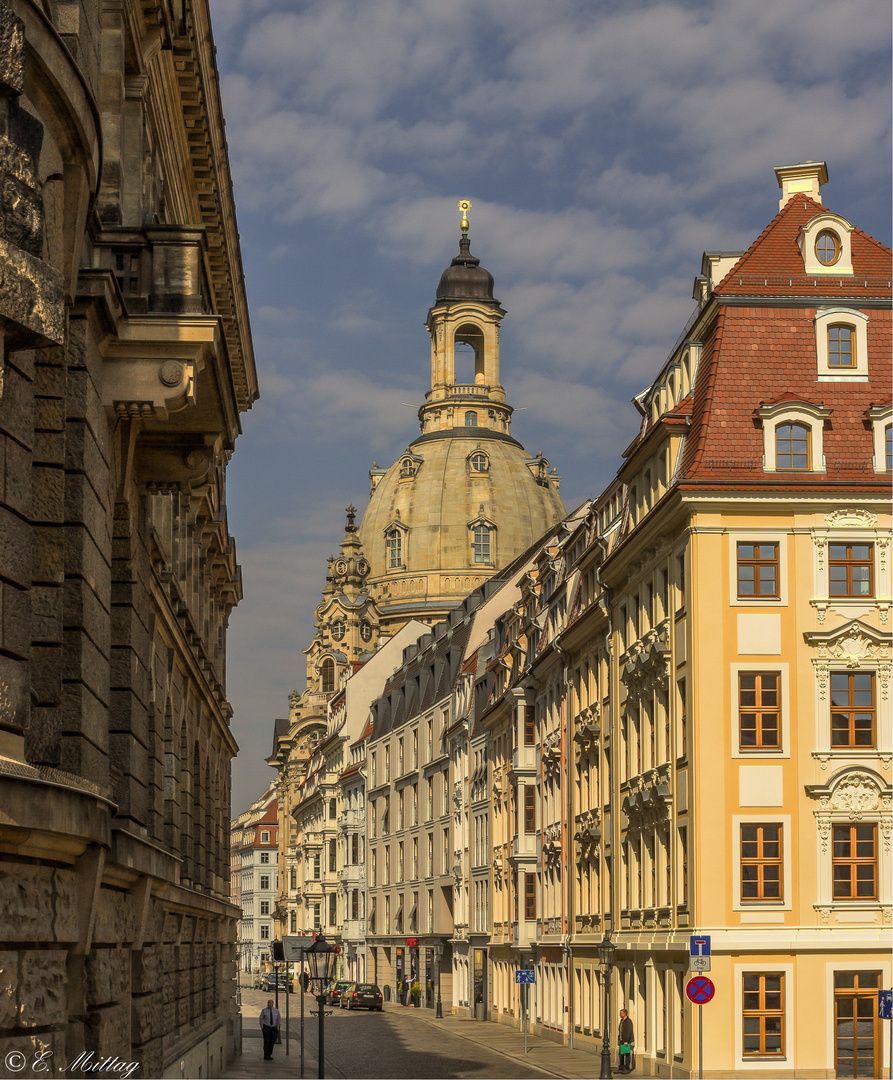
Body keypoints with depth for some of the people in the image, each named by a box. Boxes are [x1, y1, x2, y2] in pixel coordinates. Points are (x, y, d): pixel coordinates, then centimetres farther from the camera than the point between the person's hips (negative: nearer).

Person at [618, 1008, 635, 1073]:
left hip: (626, 1042, -9)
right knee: (621, 1055, 9)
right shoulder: (622, 1021, 16)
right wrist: (619, 1040, 17)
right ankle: (621, 1068, 13)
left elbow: (629, 1032, -18)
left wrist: (626, 1041, -20)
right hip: (621, 1041, 9)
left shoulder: (628, 1021, -12)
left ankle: (627, 1068, -2)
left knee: (627, 1054, -5)